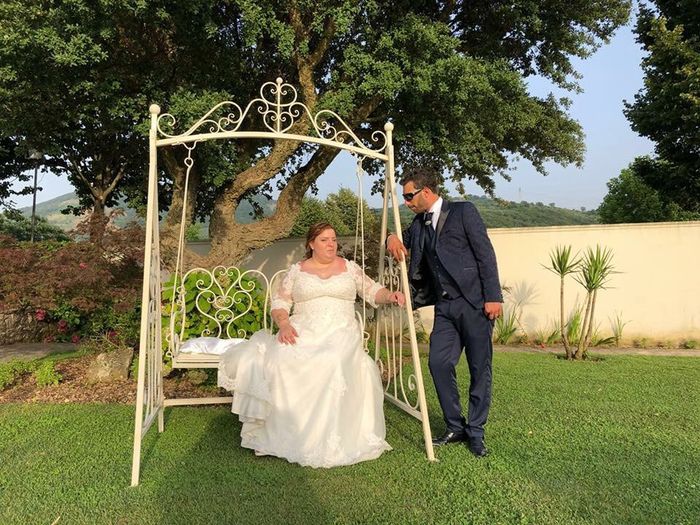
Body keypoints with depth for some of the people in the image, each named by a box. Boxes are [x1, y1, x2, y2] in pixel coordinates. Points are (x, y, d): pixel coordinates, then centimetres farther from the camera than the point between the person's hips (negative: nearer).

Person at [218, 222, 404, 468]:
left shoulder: (350, 268, 15)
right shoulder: (297, 271, 13)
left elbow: (372, 291, 18)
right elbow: (280, 303, 10)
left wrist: (389, 295, -4)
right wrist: (284, 324, -10)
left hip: (340, 333, -1)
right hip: (301, 332, 1)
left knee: (333, 364, -35)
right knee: (281, 360, -31)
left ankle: (328, 440, -23)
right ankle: (283, 431, -17)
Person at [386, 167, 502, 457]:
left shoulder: (464, 211, -2)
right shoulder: (419, 223, 15)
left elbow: (486, 254, -7)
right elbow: (404, 241, 28)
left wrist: (493, 297, -14)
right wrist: (392, 238, 2)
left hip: (475, 302, -5)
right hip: (445, 306, 6)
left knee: (480, 368, 2)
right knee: (439, 363, -4)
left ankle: (475, 431, 16)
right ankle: (455, 426, 13)